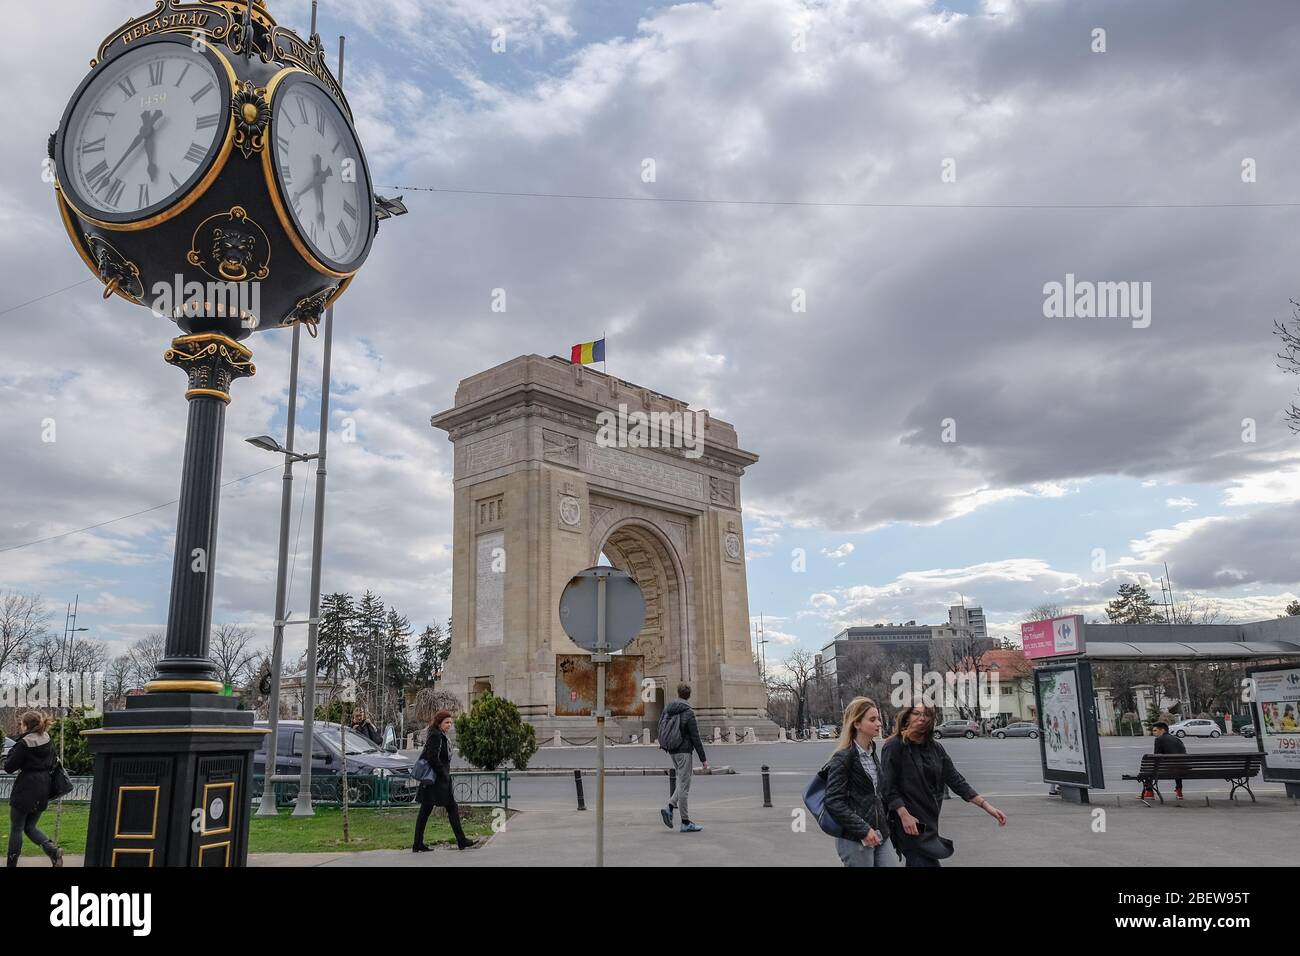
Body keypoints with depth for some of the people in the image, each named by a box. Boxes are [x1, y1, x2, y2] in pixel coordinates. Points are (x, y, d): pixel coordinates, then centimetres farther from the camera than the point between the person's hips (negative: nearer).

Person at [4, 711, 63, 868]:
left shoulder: (23, 744, -14)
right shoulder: (48, 741, 6)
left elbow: (8, 767, -8)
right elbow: (54, 763, 14)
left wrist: (11, 752, 5)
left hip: (25, 790, -6)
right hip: (43, 790, 6)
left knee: (16, 829, 8)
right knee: (30, 827, 15)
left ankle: (11, 864, 12)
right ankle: (53, 850, -5)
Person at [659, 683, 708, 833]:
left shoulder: (667, 709, 6)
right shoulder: (688, 713, -14)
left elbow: (661, 728, 10)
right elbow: (695, 737, -14)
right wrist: (703, 759, -9)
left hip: (672, 751, 7)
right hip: (684, 751, -7)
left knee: (683, 783, 19)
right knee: (684, 786, -2)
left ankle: (669, 807, 4)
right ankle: (686, 823, 4)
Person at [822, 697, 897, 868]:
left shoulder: (872, 753, 12)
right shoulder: (843, 758, -12)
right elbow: (833, 802, -17)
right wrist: (863, 830, -19)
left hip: (880, 834, 7)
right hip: (855, 840, -7)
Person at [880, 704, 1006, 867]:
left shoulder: (936, 748, 9)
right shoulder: (894, 747, -8)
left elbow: (955, 780, 7)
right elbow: (888, 787, -11)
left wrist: (986, 806, 0)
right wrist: (904, 815, -21)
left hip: (930, 822, 6)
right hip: (910, 824, -6)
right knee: (927, 863, -14)